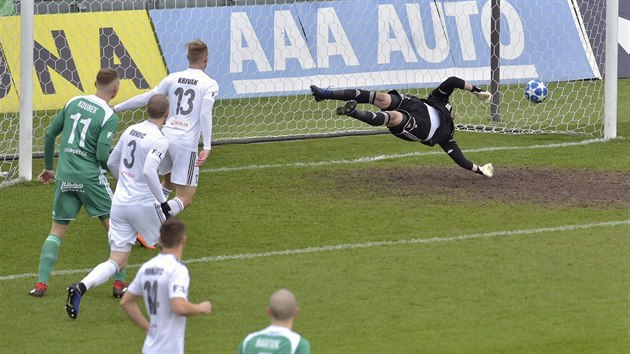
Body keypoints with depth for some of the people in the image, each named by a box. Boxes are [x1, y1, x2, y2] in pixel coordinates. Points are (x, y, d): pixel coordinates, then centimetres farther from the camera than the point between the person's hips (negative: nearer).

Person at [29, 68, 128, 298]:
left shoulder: (73, 103, 8)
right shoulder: (109, 117, -9)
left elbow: (50, 134, 12)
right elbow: (102, 155, -16)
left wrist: (49, 167, 23)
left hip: (65, 176, 5)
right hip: (91, 177, -5)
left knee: (57, 230, 12)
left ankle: (41, 283, 1)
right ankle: (119, 283, 4)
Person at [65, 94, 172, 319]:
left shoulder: (130, 131, 11)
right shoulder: (159, 140, -11)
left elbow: (111, 162, 20)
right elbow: (149, 171, -24)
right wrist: (163, 201, -17)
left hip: (119, 202, 6)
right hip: (143, 204, -6)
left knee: (116, 262, 4)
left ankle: (81, 288, -19)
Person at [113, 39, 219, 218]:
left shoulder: (173, 78, 10)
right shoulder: (209, 84, -2)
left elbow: (146, 98, 10)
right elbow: (205, 115, -13)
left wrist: (116, 108, 20)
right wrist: (207, 147, -17)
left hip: (165, 136, 5)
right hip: (186, 144, -5)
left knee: (169, 184, 30)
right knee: (185, 199, -2)